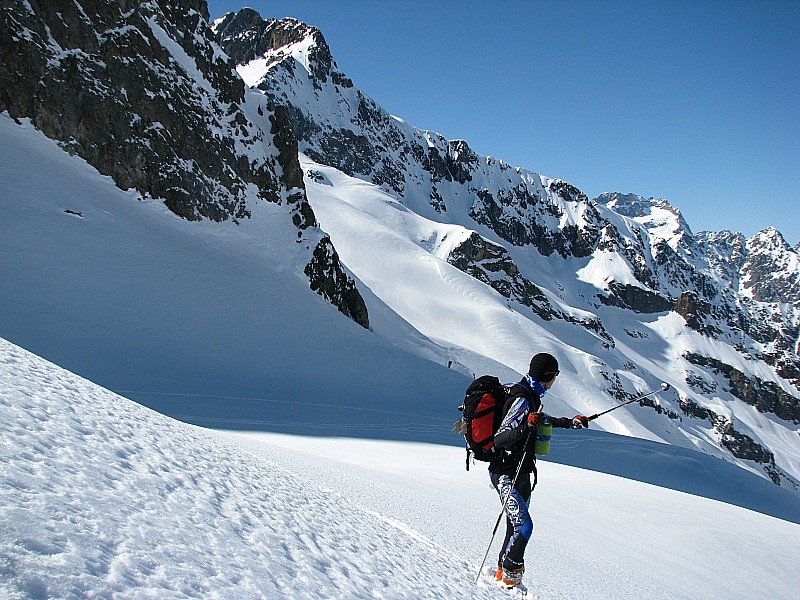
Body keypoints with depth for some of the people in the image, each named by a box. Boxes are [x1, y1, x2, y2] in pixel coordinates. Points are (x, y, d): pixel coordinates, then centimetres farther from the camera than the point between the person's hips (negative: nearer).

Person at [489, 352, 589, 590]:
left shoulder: (530, 396, 9)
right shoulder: (522, 399, -20)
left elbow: (540, 418, 31)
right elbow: (499, 439, -24)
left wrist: (569, 422, 39)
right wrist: (525, 427, -38)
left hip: (521, 473, 10)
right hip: (508, 474, -10)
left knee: (516, 527, 13)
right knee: (523, 525, -17)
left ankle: (504, 572, 24)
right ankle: (509, 576, -3)